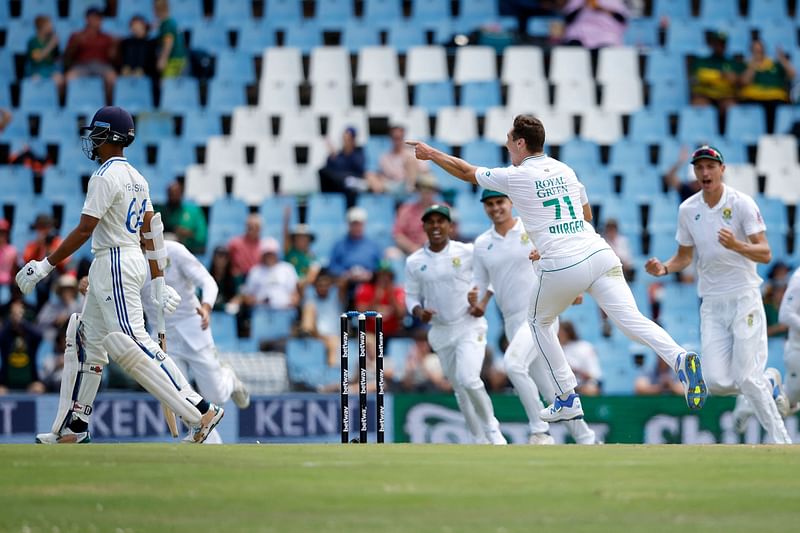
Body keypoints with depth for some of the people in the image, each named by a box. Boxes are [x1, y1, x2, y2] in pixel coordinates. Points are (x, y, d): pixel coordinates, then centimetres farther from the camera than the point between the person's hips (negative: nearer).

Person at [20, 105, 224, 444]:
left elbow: (84, 230, -18)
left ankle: (200, 413, -20)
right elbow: (152, 232, 15)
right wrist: (158, 283, 17)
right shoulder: (136, 178, 15)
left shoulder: (105, 177, -14)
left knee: (131, 345, -14)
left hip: (115, 264, -10)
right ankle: (73, 427, 19)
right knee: (86, 340, 15)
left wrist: (45, 266, -14)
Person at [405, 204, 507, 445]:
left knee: (467, 379, -23)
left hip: (470, 327, -4)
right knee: (460, 390, 9)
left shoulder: (468, 252, -7)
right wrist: (419, 312, -13)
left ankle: (492, 429, -3)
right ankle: (481, 442, 21)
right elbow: (411, 296, 8)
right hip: (440, 332, 4)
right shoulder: (414, 262, 1)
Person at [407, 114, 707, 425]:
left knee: (540, 322, 22)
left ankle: (568, 399, 18)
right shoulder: (565, 171, 19)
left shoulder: (515, 177, 3)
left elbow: (466, 172, 17)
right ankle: (679, 358, -36)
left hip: (561, 266, -4)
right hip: (600, 254, 4)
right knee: (630, 319, -9)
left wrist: (431, 154, 32)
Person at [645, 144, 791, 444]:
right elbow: (685, 256, 16)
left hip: (744, 298, -4)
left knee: (746, 378, -13)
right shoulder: (687, 210, 5)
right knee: (717, 383, -7)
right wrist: (663, 268, -5)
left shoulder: (742, 204, -9)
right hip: (711, 304, 4)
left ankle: (779, 439, 2)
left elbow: (765, 254, -14)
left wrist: (736, 245, -33)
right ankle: (765, 384, 24)